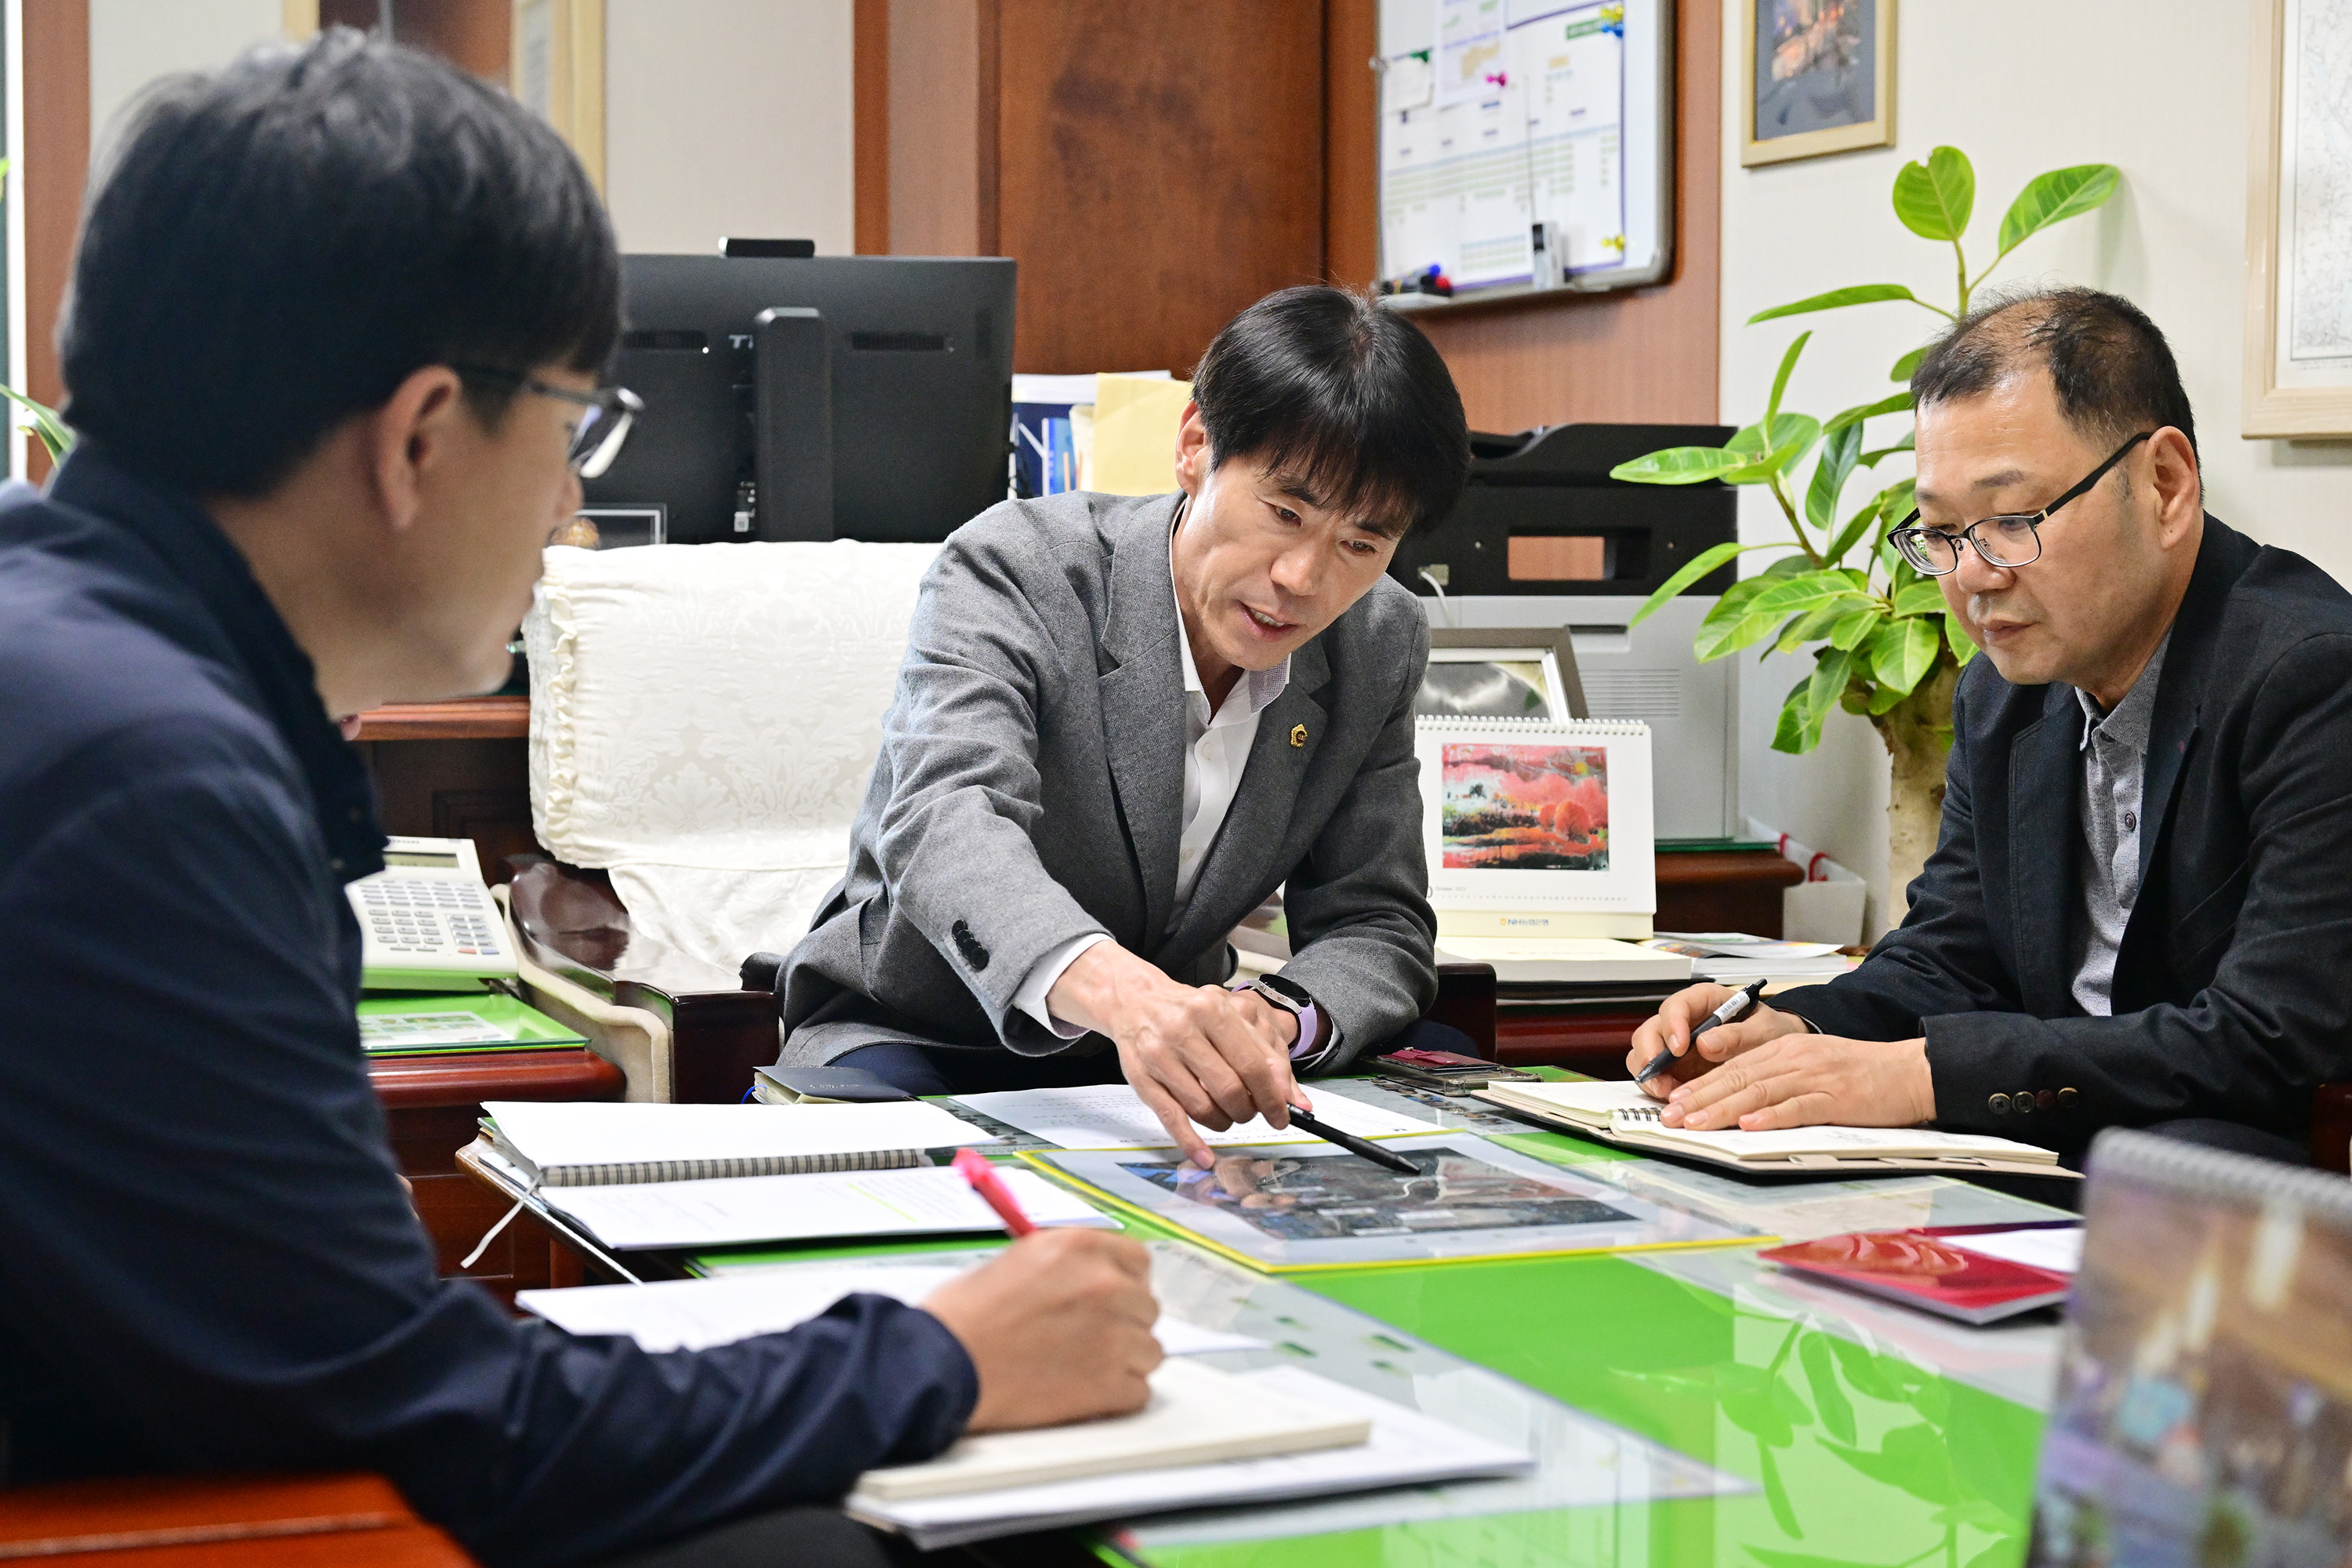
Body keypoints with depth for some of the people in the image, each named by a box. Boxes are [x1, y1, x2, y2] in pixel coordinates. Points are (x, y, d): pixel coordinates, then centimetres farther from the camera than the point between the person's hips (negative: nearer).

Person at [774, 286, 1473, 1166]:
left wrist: (1279, 1020, -26)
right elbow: (945, 818, -38)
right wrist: (1114, 987, -59)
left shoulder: (1382, 649, -2)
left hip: (1170, 1062, 6)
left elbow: (1376, 928, 0)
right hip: (911, 1041, -6)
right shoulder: (1016, 570, -19)